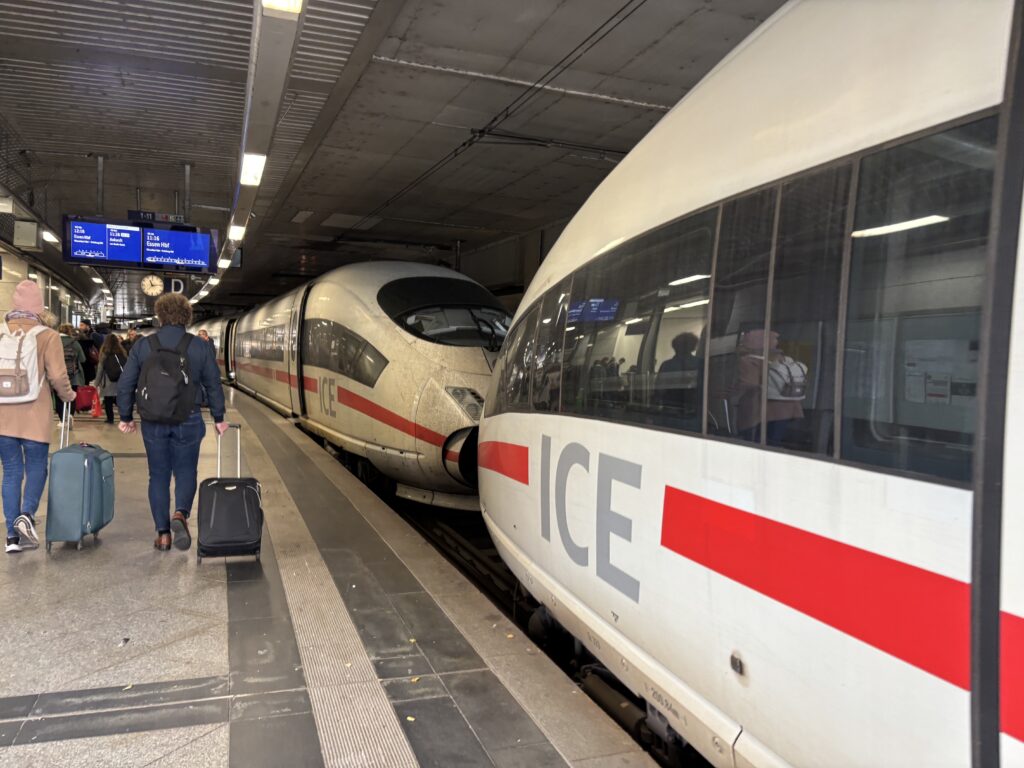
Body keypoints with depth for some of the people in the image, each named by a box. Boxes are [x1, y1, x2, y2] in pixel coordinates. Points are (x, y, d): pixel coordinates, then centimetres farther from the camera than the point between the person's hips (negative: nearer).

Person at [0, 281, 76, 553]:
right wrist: (68, 396, 8)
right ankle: (26, 514, -12)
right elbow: (57, 376, -11)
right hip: (34, 415, -3)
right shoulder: (47, 336, -8)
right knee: (36, 468, 11)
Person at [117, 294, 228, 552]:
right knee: (185, 471, 13)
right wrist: (218, 419, 13)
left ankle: (162, 533, 13)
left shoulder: (142, 345, 0)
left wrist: (126, 417, 15)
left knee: (159, 475, 12)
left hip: (153, 422, 1)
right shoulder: (201, 347, -2)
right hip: (188, 421, -1)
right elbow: (213, 385, 3)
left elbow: (125, 385, 3)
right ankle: (181, 513, -13)